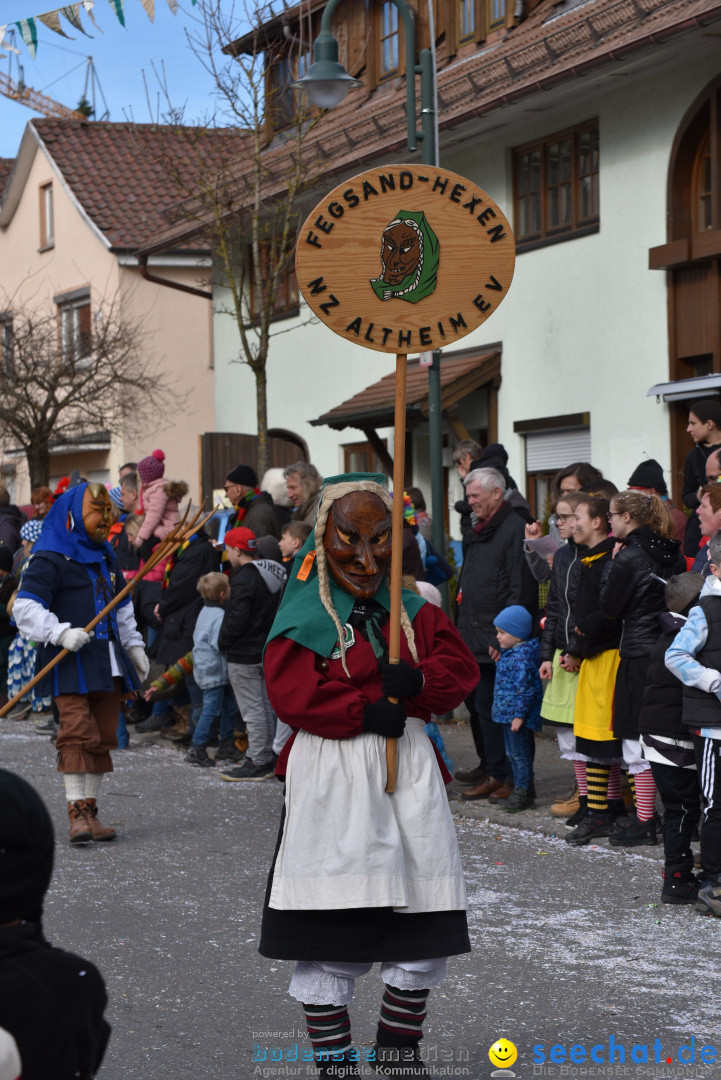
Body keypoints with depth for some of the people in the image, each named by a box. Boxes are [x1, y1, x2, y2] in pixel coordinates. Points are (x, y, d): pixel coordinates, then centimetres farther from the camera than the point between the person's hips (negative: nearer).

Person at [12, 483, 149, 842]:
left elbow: (122, 608, 30)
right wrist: (61, 633, -24)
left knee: (102, 738, 6)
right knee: (77, 734, -15)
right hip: (69, 664, -7)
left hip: (107, 663, 7)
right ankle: (77, 812, -12)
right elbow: (25, 608, -14)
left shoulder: (105, 556, 19)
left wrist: (133, 646, 23)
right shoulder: (50, 558, -6)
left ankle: (91, 810, 12)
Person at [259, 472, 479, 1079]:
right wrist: (367, 712, -16)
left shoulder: (413, 612, 14)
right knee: (327, 936, -1)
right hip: (331, 776, -4)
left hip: (409, 768, 4)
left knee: (423, 931, 7)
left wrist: (418, 681, -15)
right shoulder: (304, 618, 0)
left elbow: (461, 667, 5)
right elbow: (292, 694, -12)